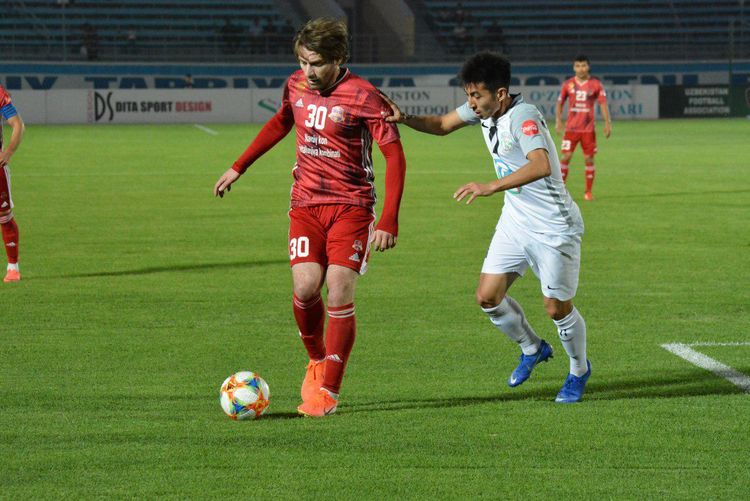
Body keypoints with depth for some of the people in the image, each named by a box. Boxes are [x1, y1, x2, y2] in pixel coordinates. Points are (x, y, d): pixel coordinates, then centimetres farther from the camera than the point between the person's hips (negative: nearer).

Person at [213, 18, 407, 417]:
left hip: (351, 205, -4)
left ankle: (328, 391, -2)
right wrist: (238, 167, 27)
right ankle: (317, 362, 17)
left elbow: (394, 156, -14)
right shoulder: (296, 85, 3)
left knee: (339, 293, -12)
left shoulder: (363, 96, -15)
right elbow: (280, 123, 25)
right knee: (305, 288, -11)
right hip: (306, 202, 4)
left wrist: (389, 221, -21)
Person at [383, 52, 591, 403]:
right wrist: (405, 119, -6)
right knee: (488, 296, 2)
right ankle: (533, 349, 28)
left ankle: (579, 371, 27)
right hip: (515, 222, 8)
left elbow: (541, 165, -43)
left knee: (557, 308, -1)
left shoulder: (523, 117, -27)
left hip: (553, 228, -8)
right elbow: (442, 125, 14)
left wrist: (490, 187, -51)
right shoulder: (482, 109, -2)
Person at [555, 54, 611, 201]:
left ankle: (588, 192, 10)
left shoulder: (596, 84, 0)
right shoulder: (568, 84, 4)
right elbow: (560, 103, 12)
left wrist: (607, 123, -10)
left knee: (589, 159, 1)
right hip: (571, 127, 0)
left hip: (588, 128, 0)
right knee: (565, 157, -7)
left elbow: (603, 104, -1)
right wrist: (558, 121, -1)